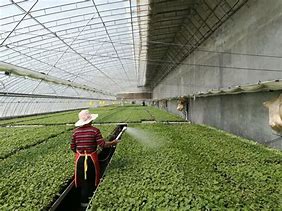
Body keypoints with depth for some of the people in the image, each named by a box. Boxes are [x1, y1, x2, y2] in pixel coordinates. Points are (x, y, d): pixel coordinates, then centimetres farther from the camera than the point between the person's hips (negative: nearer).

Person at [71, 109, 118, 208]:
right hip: (92, 158, -2)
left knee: (83, 180, 18)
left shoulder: (76, 131, -4)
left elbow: (72, 147, 3)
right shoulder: (95, 130, -14)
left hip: (80, 159, 2)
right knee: (92, 179, 19)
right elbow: (102, 144, -14)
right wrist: (113, 142, 2)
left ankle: (84, 201, 29)